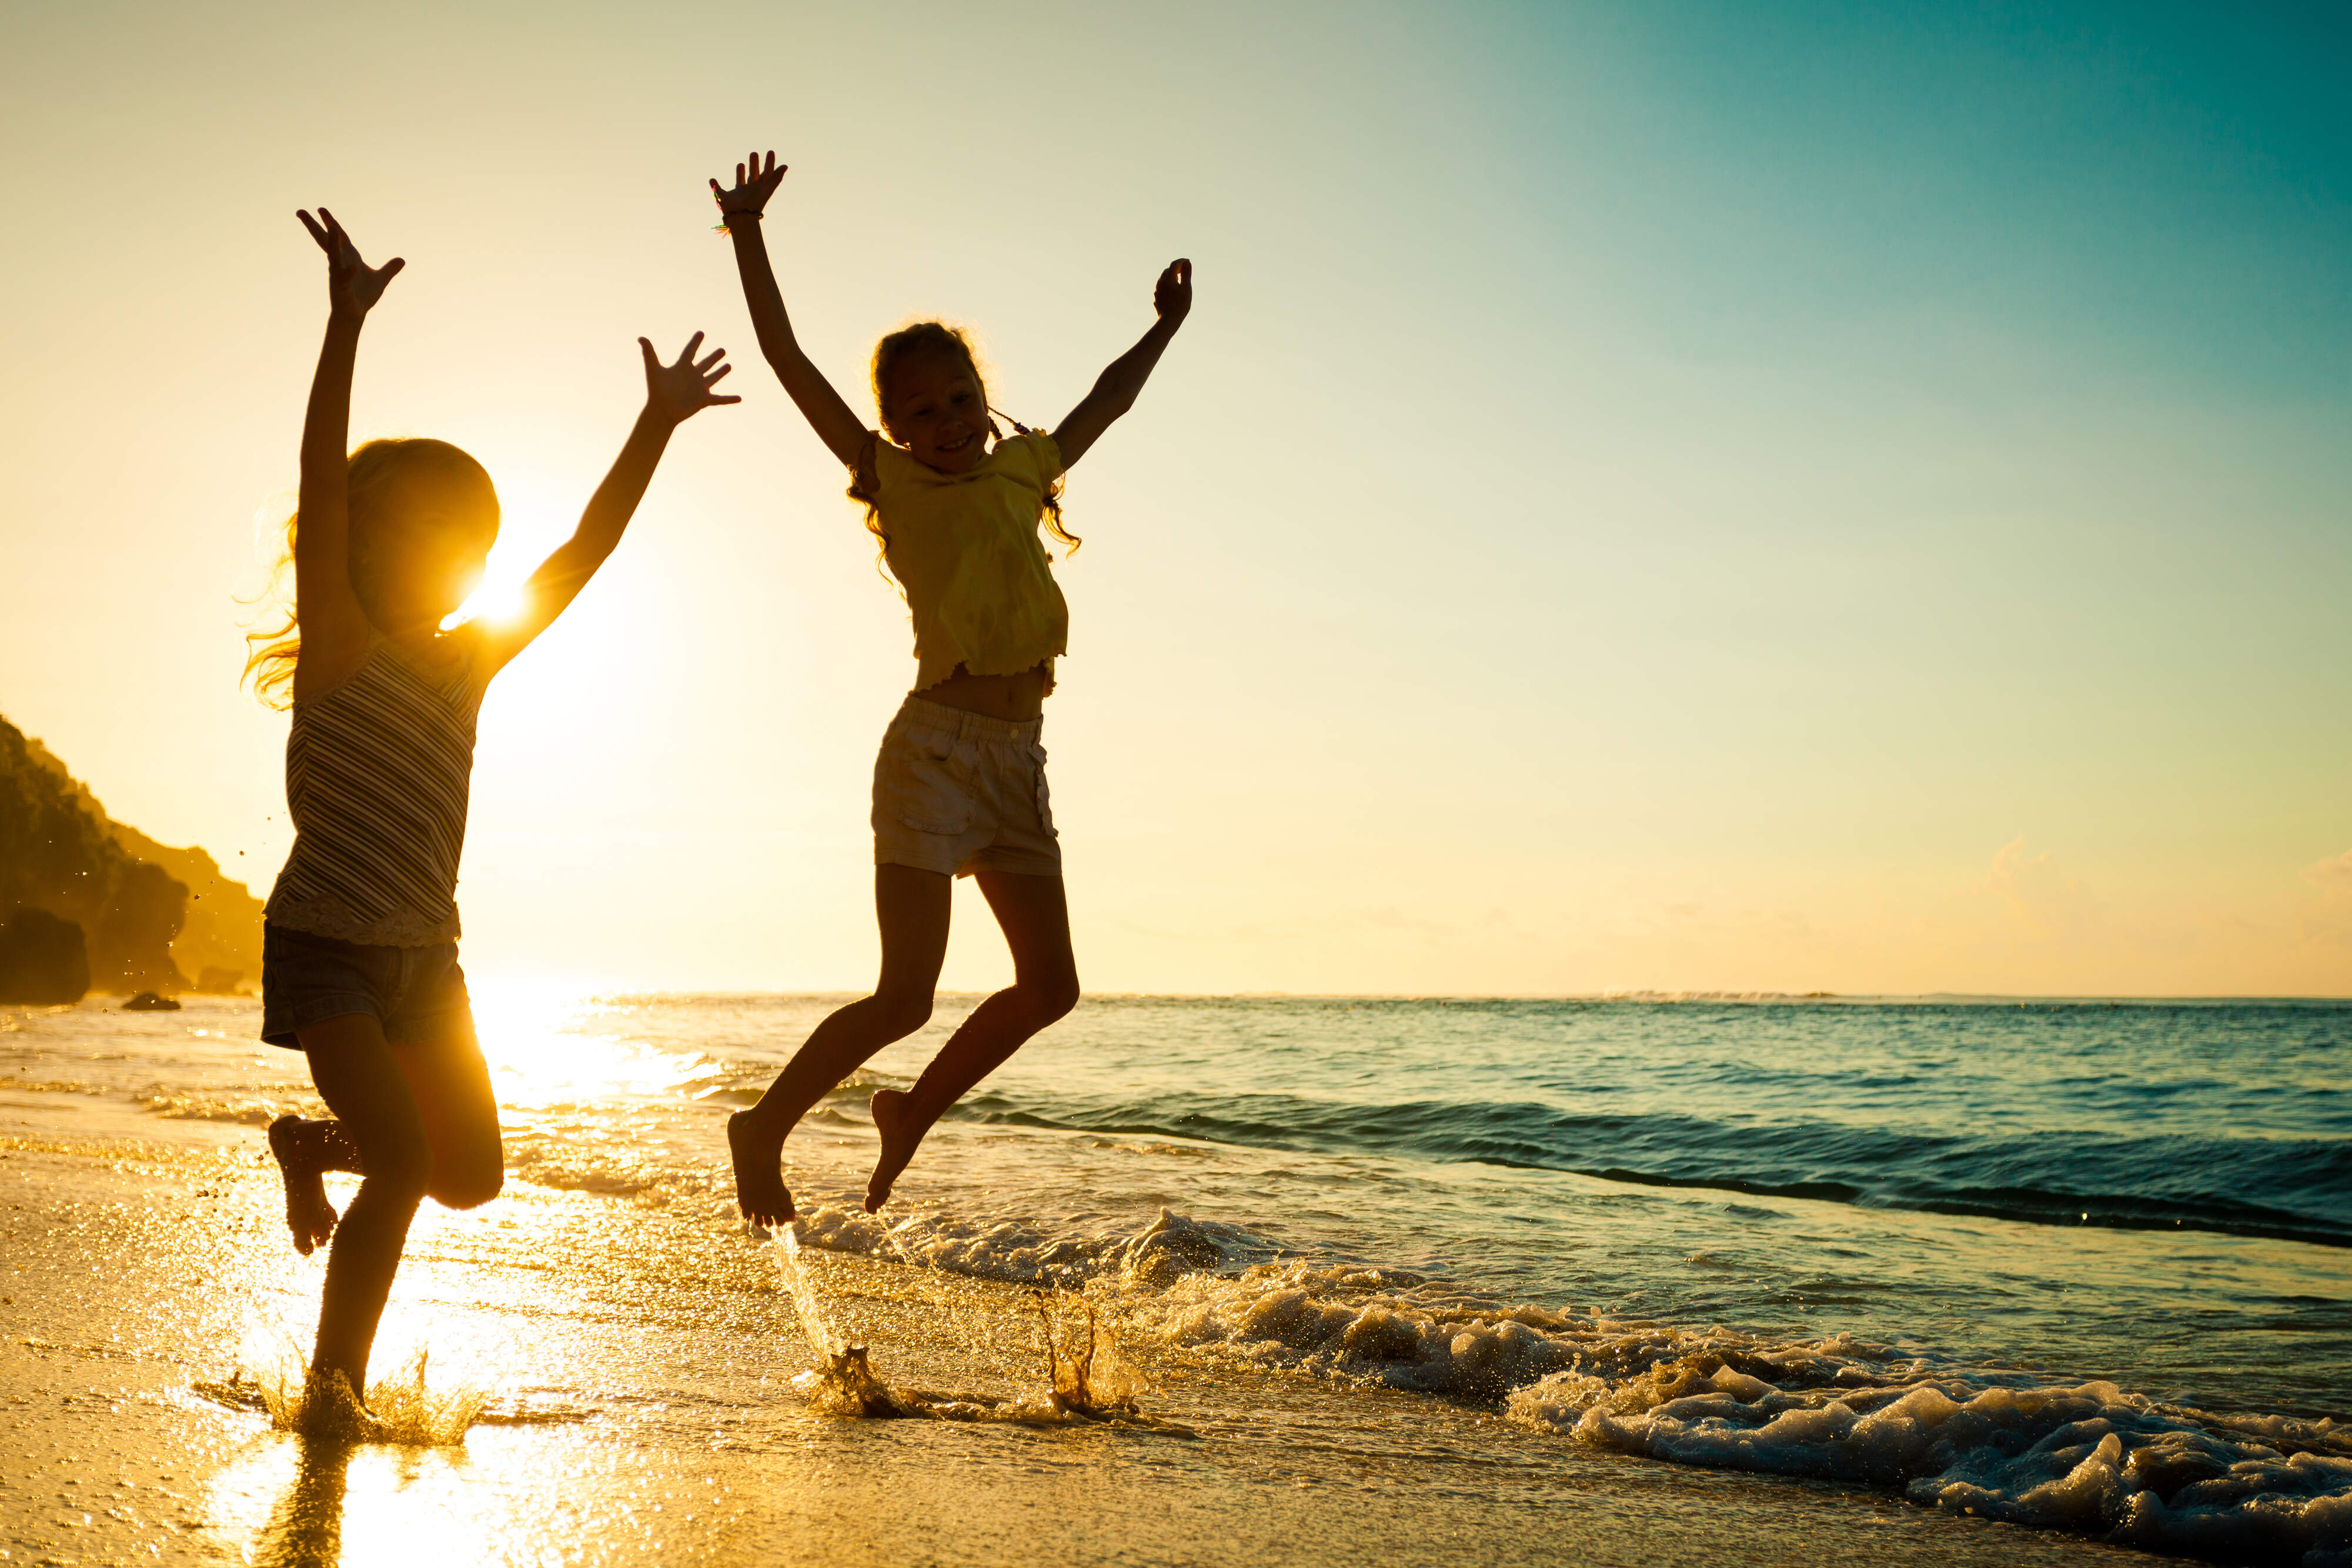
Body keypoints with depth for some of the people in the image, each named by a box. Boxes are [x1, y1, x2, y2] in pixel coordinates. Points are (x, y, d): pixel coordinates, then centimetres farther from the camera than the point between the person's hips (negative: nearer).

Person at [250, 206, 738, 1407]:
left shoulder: (467, 664, 7)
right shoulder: (339, 652, -9)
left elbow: (582, 554, 6)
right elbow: (321, 492, -22)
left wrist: (655, 427, 2)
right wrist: (346, 325, -32)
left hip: (424, 955, 7)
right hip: (324, 947, -6)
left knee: (471, 1173, 7)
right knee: (404, 1160, -17)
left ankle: (310, 1144, 35)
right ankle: (334, 1388, -2)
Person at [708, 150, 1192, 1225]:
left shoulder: (1022, 472, 15)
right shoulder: (894, 482, 2)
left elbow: (1103, 404, 33)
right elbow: (790, 362, -2)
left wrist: (1162, 329, 40)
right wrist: (747, 234, -4)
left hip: (1017, 756, 6)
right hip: (935, 746, -6)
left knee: (1049, 986, 7)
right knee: (905, 997, -10)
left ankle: (913, 1110, 25)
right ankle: (765, 1127, 9)